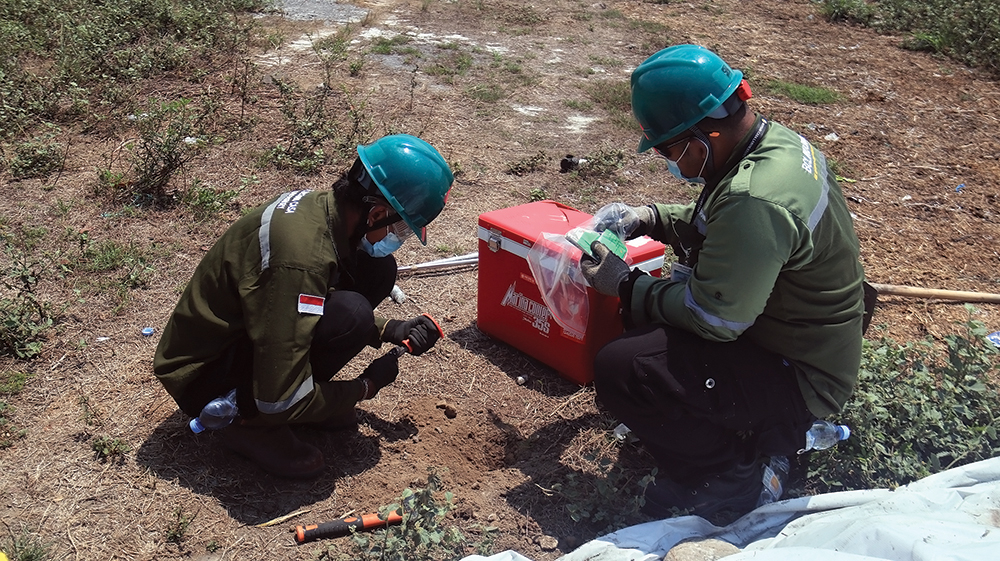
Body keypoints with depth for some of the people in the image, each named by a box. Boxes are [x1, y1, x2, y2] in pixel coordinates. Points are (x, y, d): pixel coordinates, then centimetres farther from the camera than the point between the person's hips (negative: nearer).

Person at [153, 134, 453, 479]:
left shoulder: (320, 205, -6)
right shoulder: (300, 258, -35)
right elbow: (280, 401, -30)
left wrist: (389, 330, 2)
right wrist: (366, 387, -14)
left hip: (240, 334, 9)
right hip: (200, 377, -9)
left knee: (377, 270, -3)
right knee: (349, 314, -31)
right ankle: (249, 421, -10)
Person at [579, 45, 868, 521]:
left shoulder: (755, 200, -33)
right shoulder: (778, 141, -1)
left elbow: (714, 318, -27)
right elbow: (715, 225, 17)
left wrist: (625, 287, -14)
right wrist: (649, 219, 4)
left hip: (798, 381, -10)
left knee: (617, 369, -22)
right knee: (642, 309, 18)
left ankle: (730, 471, -1)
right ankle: (761, 429, 19)